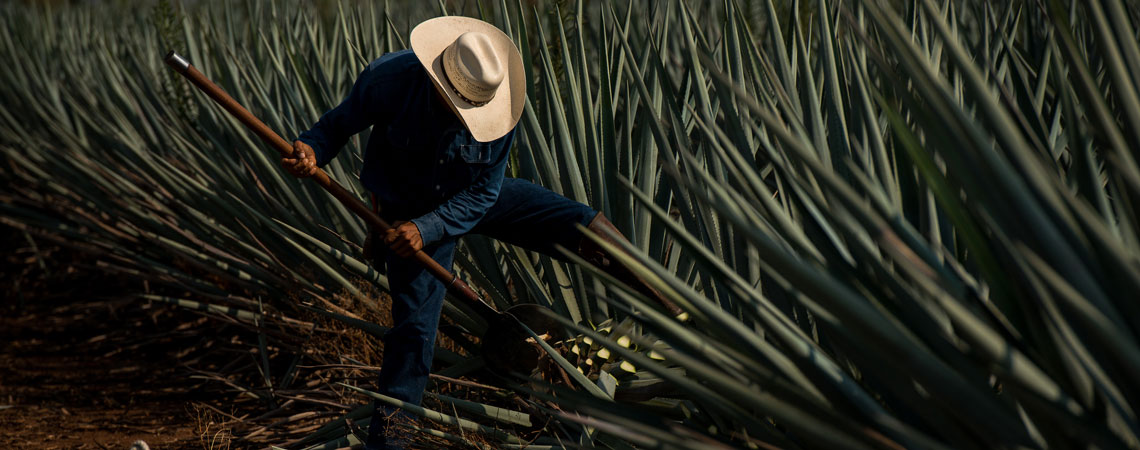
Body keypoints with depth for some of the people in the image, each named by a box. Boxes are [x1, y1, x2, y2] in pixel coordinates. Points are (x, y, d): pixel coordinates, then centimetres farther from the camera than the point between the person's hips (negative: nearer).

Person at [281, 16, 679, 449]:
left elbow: (482, 194, -18)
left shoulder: (498, 108, -25)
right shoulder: (390, 80, -30)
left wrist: (428, 229, -30)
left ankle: (669, 308, 3)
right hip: (410, 209, -2)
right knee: (414, 320, -7)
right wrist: (311, 150, -36)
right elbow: (341, 121, -14)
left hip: (475, 199, 2)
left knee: (585, 226, -11)